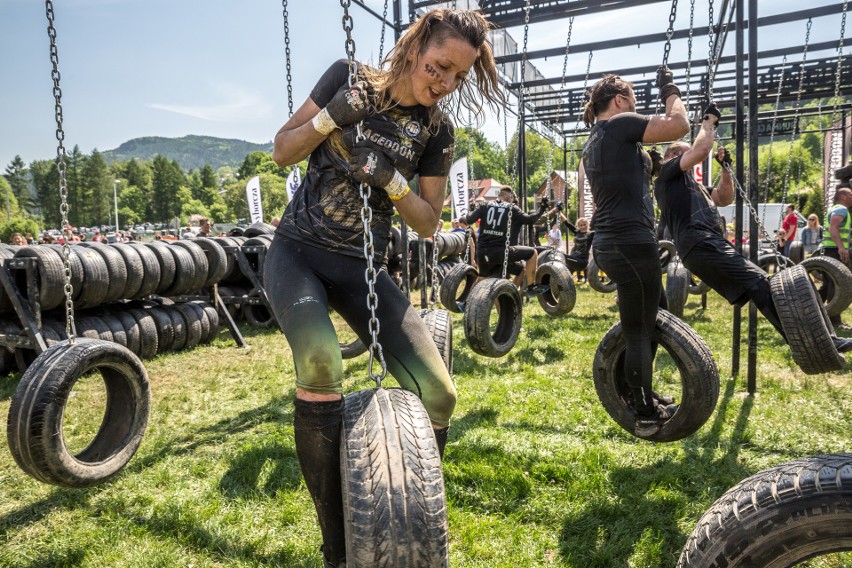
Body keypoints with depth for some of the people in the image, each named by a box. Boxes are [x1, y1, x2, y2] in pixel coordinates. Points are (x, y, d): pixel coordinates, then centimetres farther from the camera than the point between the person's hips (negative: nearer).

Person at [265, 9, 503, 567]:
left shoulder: (436, 129, 2)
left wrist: (390, 179, -15)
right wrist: (332, 117, -17)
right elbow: (282, 152, 1)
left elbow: (429, 223, 3)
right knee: (321, 361, -34)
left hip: (361, 267, 2)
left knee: (438, 394, -12)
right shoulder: (349, 77, -2)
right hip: (297, 252, -2)